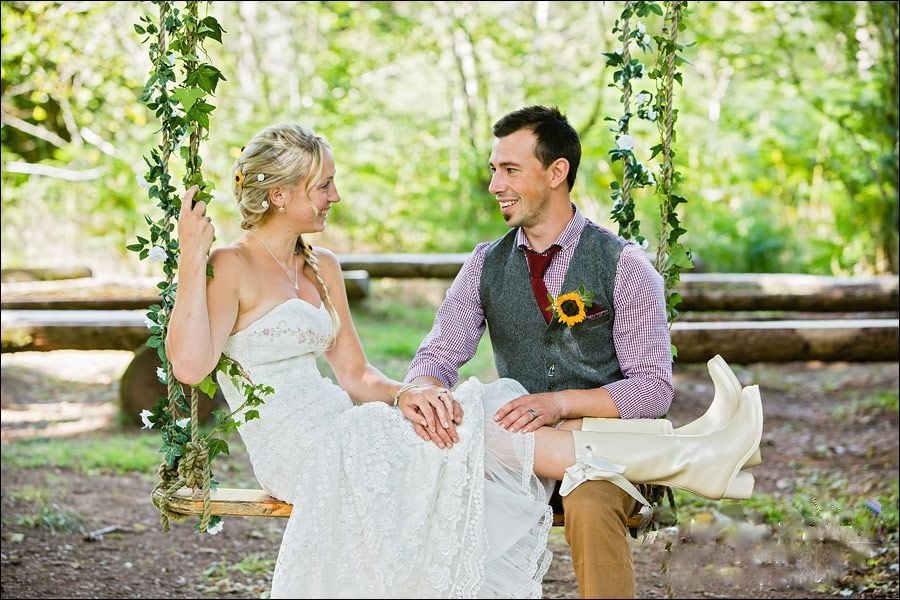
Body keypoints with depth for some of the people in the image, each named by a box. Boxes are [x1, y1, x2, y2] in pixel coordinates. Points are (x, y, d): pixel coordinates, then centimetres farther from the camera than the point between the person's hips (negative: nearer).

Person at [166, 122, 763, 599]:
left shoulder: (322, 267, 16)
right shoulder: (232, 268, -9)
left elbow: (355, 375, 10)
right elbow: (189, 364, -26)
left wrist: (403, 396, -12)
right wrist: (192, 258, -27)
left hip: (339, 426, 7)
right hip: (294, 448, -7)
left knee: (484, 413, -17)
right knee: (472, 427, -20)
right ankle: (683, 459, -22)